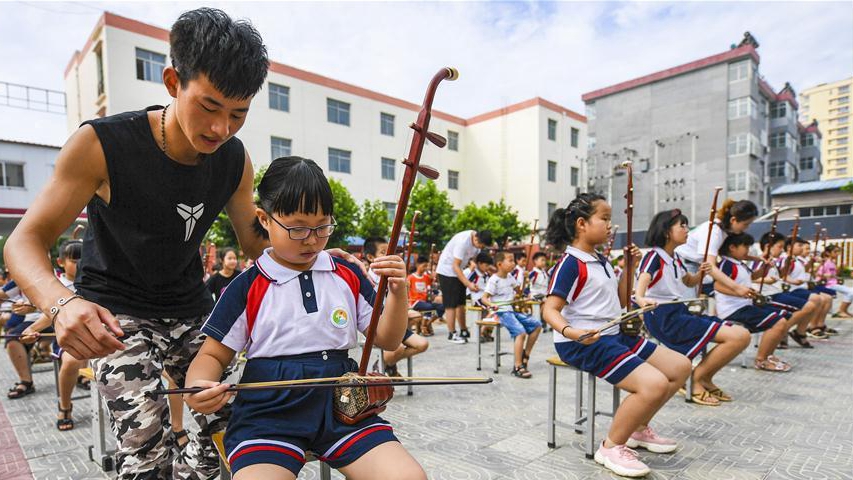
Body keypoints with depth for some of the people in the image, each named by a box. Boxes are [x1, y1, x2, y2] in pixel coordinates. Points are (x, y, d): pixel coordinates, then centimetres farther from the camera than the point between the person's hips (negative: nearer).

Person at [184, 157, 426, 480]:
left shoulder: (349, 276, 6)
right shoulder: (247, 287, 1)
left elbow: (386, 340, 9)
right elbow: (214, 355, 8)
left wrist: (398, 292, -9)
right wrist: (198, 386, -15)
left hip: (343, 403, 2)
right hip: (270, 408, -1)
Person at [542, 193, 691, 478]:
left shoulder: (602, 262, 13)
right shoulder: (570, 263, -15)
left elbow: (620, 302, 22)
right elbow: (550, 309, -21)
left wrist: (629, 268, 11)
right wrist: (571, 331, -40)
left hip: (615, 335, 10)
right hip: (583, 343, -10)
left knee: (681, 367, 10)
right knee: (654, 384, -25)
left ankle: (639, 428, 24)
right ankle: (612, 446, -4)